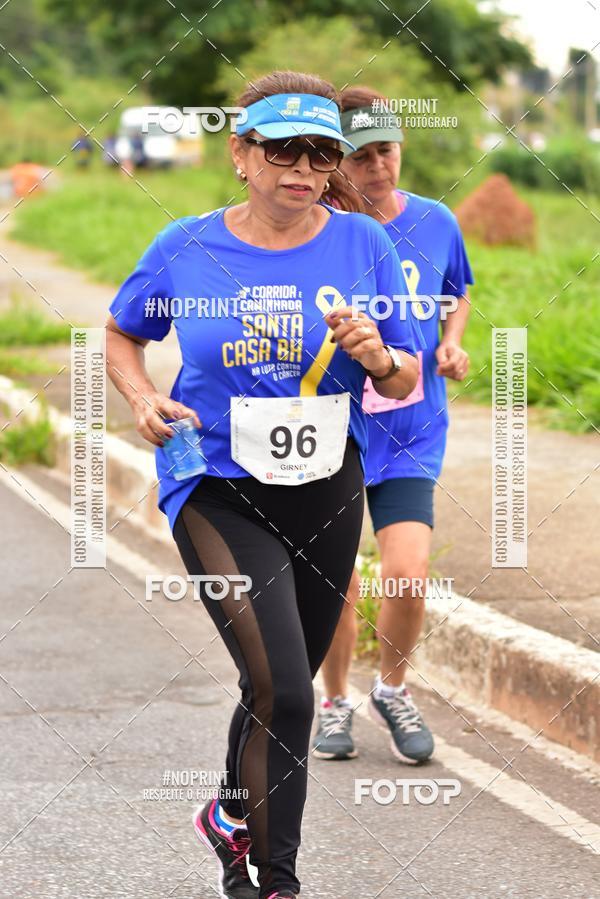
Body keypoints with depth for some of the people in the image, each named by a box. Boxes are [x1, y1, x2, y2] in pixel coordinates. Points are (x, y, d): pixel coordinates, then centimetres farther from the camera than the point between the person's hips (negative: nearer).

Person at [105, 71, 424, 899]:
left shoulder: (362, 244, -3)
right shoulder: (186, 249, -6)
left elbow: (407, 382, 3)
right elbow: (120, 334, 12)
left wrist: (377, 357, -19)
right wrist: (144, 401, -7)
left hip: (327, 491, 3)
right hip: (218, 494, -3)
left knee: (279, 685, 18)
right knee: (283, 694, -16)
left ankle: (232, 817, 46)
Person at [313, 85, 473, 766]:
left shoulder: (435, 223, -1)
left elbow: (456, 292, 19)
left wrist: (451, 344, 1)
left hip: (411, 435, 1)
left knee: (407, 574, -13)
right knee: (335, 584, 5)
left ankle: (393, 689, 15)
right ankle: (334, 702, 31)